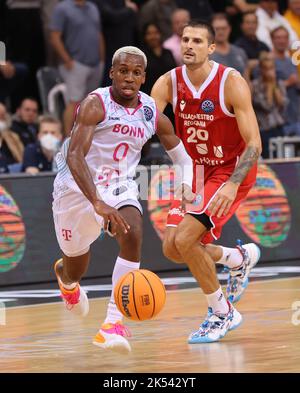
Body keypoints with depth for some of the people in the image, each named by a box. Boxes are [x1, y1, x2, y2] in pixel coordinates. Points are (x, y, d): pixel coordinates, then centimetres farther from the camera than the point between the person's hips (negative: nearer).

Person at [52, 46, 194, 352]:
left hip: (119, 186, 3)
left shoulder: (153, 114, -6)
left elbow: (182, 157, 9)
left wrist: (187, 190, -13)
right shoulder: (96, 105, -23)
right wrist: (97, 203, -47)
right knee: (76, 267, 15)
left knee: (132, 235, -29)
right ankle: (66, 277, 57)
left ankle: (114, 322, -28)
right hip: (78, 187, -3)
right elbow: (74, 156, -35)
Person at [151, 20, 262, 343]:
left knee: (185, 238, -20)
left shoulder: (231, 83, -22)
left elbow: (254, 144, -23)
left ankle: (223, 314, -1)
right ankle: (240, 259, 31)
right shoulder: (168, 83, -8)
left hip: (232, 171, -6)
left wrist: (232, 185, -37)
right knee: (172, 248, 3)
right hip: (197, 171, 6)